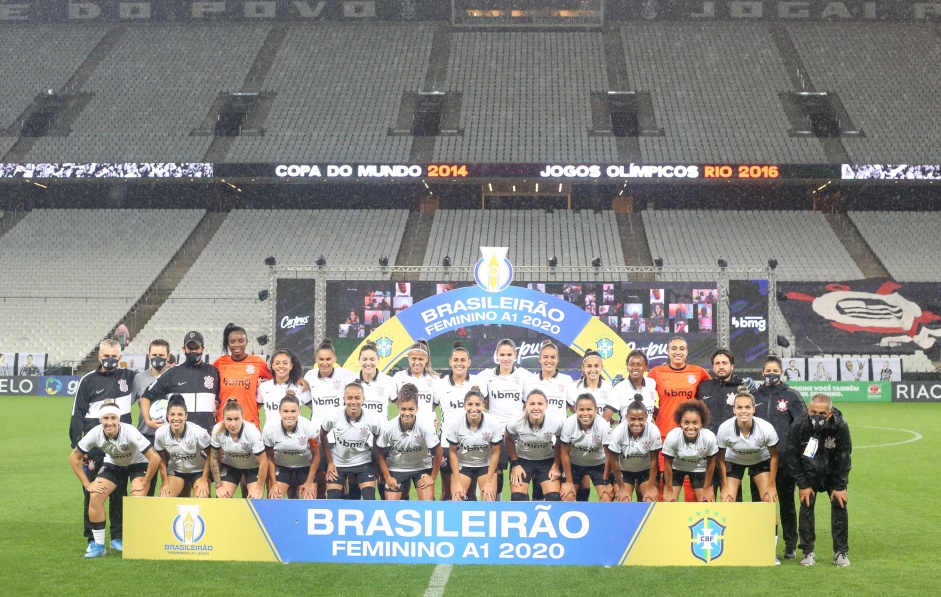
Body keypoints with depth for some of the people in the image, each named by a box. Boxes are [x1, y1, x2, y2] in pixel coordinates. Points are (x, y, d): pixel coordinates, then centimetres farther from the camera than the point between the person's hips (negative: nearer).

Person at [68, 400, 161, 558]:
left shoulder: (129, 432, -35)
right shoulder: (95, 433, -25)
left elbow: (155, 458, -35)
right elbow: (74, 458, -11)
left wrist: (144, 483, -26)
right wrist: (87, 484, -12)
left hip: (137, 464, -3)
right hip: (113, 465, 3)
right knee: (95, 497, -14)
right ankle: (98, 545, 1)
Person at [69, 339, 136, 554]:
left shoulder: (128, 377, 7)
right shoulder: (88, 381, 2)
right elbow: (77, 415, 2)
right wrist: (77, 446, -5)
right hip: (94, 447, -2)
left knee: (119, 492, 7)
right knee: (92, 493, 1)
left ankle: (118, 537, 16)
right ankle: (93, 540, 8)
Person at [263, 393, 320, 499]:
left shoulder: (309, 428, -27)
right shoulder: (270, 429, -24)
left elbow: (316, 455, -11)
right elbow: (269, 457, -7)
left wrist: (310, 482, -6)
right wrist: (273, 484, -3)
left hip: (306, 466, -1)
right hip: (281, 466, 1)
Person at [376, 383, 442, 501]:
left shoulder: (425, 427, -27)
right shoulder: (388, 428, -23)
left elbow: (437, 452, -14)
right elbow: (380, 453, -7)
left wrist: (433, 477, -8)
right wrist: (387, 477, -5)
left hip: (422, 467, -1)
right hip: (396, 468, 1)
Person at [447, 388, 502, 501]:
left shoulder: (493, 424, -22)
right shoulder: (455, 425, -22)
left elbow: (495, 453, -10)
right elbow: (452, 452, -8)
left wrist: (489, 482, -11)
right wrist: (457, 482, -10)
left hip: (486, 465, 0)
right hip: (462, 465, 0)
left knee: (489, 500, -14)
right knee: (456, 500, -14)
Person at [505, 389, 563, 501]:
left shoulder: (557, 422, -27)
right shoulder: (516, 422, -28)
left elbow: (560, 444, -5)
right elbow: (508, 440, -5)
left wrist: (556, 466, -3)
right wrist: (515, 464, -3)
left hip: (547, 460, 0)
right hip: (522, 459, 0)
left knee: (554, 498, -12)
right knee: (517, 498, -10)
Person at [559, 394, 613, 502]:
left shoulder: (603, 426, -29)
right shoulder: (569, 424, -26)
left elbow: (609, 455, -17)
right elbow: (564, 453, -13)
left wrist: (606, 483, -11)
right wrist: (569, 482, -9)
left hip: (598, 464, -1)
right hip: (574, 463, 1)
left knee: (607, 498, -13)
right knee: (567, 497, -10)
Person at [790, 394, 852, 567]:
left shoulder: (840, 427, -27)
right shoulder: (798, 426, -26)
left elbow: (844, 458, -16)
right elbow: (794, 457, -13)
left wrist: (840, 486, -15)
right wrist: (803, 485, -12)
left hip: (833, 473, 0)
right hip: (809, 474, 0)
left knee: (839, 505, -5)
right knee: (806, 506, -6)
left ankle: (841, 552, 5)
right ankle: (807, 552, 4)